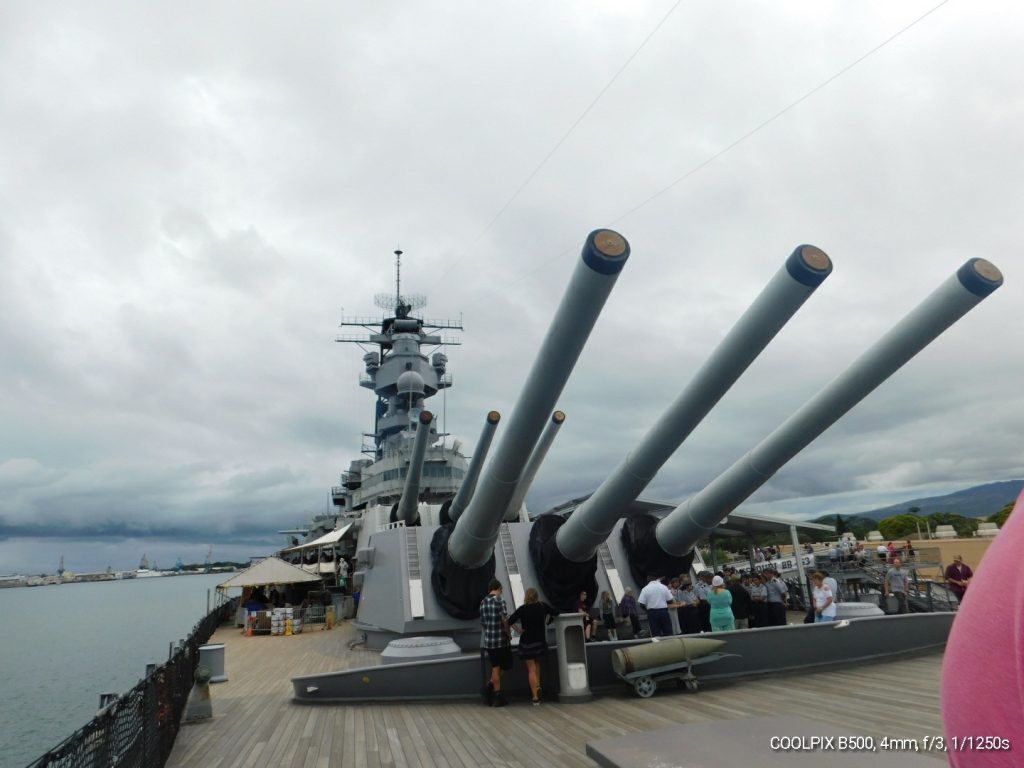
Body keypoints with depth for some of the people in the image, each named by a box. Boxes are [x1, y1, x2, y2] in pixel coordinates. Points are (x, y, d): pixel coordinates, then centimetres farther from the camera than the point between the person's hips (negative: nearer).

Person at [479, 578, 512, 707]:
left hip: (488, 640, 6)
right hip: (501, 639, -5)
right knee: (506, 665, 11)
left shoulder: (483, 602, 7)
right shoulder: (499, 601, -13)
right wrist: (509, 634, -1)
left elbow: (482, 623, 12)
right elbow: (505, 621, -16)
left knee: (495, 667, 15)